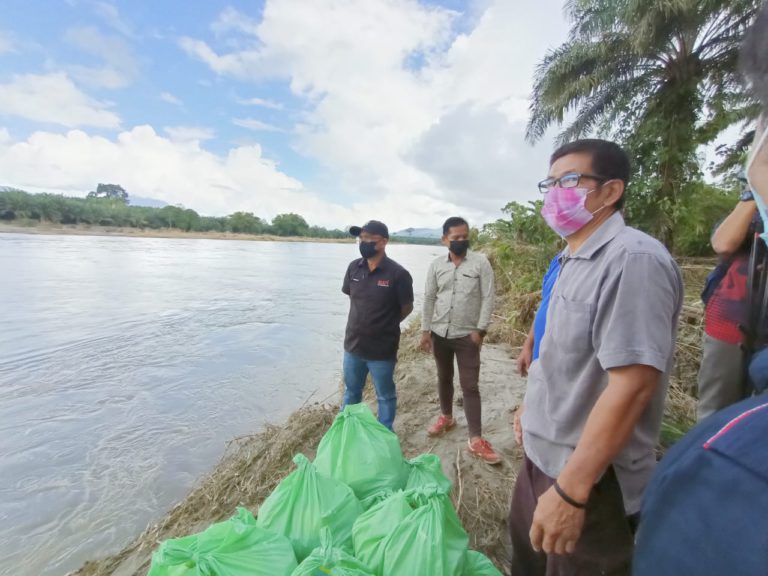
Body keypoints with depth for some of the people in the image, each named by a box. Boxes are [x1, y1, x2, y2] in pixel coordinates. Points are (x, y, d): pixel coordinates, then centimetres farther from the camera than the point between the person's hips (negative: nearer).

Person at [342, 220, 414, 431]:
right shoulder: (353, 268, -3)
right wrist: (363, 321, 9)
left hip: (382, 349, -5)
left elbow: (407, 308, -7)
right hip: (353, 345, 5)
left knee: (385, 396, 17)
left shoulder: (397, 274, -18)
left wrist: (385, 325, 2)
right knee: (351, 392, 24)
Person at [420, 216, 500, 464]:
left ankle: (476, 440, 9)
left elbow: (488, 297, -7)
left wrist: (480, 329, -11)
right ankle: (446, 417, 41)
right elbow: (429, 298, 4)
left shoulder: (480, 262, -7)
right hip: (440, 333, 3)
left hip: (467, 334, -3)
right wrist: (425, 330, 3)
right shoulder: (436, 265, 1)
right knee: (444, 378, 19)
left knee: (470, 386, 1)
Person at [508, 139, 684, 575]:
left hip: (591, 478, -8)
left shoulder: (633, 259, -22)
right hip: (544, 456, 9)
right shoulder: (573, 260, 7)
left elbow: (632, 387, -28)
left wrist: (570, 491, -25)